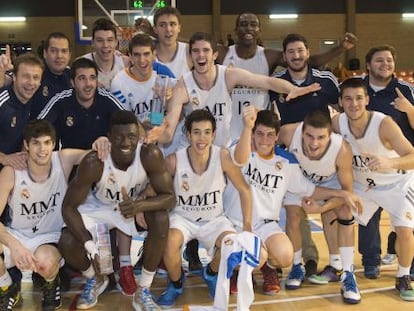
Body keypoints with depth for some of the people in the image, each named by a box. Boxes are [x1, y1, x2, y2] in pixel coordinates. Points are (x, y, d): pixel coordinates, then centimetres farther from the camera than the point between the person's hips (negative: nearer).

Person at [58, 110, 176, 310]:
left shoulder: (150, 155, -30)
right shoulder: (94, 162, -33)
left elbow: (169, 197, -25)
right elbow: (68, 206, -25)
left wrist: (139, 205, -45)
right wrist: (89, 244, -38)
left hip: (134, 205, 1)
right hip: (96, 208, 0)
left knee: (161, 218, -29)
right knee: (67, 243, -23)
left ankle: (143, 291, -11)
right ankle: (95, 279, 14)